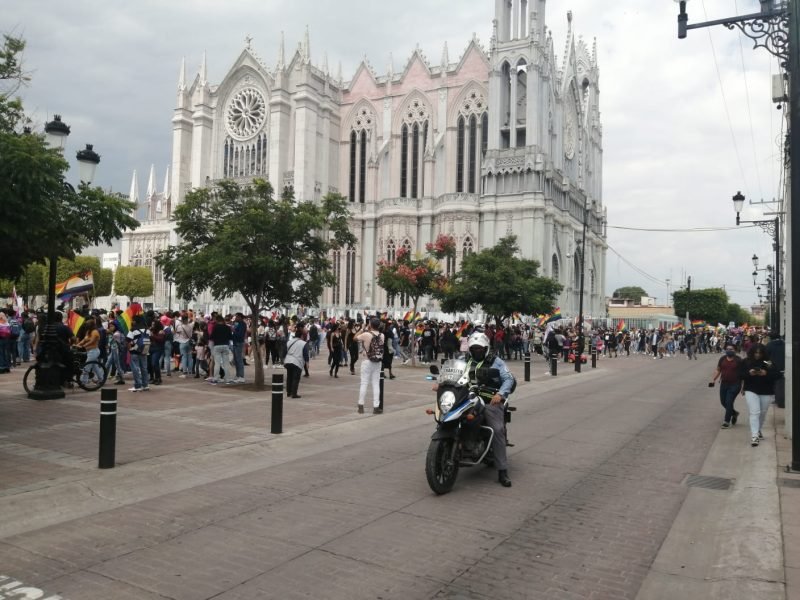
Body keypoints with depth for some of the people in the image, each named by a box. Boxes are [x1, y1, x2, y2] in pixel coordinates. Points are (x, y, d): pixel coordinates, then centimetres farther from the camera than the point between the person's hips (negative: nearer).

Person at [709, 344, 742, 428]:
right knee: (723, 402, 10)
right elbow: (718, 370, 12)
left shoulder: (738, 360, -7)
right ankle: (734, 413, 37)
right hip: (724, 384, 5)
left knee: (729, 402, -8)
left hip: (735, 385, -5)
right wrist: (713, 380, 4)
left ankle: (726, 421, 5)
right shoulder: (722, 359, 6)